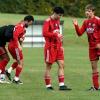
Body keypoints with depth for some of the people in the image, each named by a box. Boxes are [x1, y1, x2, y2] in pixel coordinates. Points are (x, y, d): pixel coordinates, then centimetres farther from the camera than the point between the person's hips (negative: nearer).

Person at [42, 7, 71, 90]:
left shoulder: (57, 21, 14)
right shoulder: (48, 21, -10)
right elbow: (44, 33, -21)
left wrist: (61, 45, 16)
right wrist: (56, 35, -24)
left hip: (58, 47, 8)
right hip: (50, 47, -8)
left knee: (61, 65, 0)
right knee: (49, 66, 0)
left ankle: (61, 85, -1)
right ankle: (48, 86, 6)